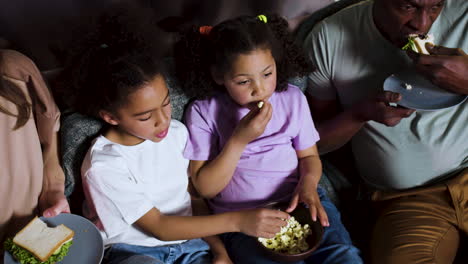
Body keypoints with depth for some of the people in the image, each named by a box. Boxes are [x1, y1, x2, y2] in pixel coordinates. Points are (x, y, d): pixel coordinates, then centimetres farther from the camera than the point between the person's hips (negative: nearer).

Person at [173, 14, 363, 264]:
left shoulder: (293, 98, 5)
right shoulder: (203, 112, -4)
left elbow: (309, 156, 13)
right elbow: (205, 187, -4)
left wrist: (308, 184, -10)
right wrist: (239, 140, -16)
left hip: (299, 201, 3)